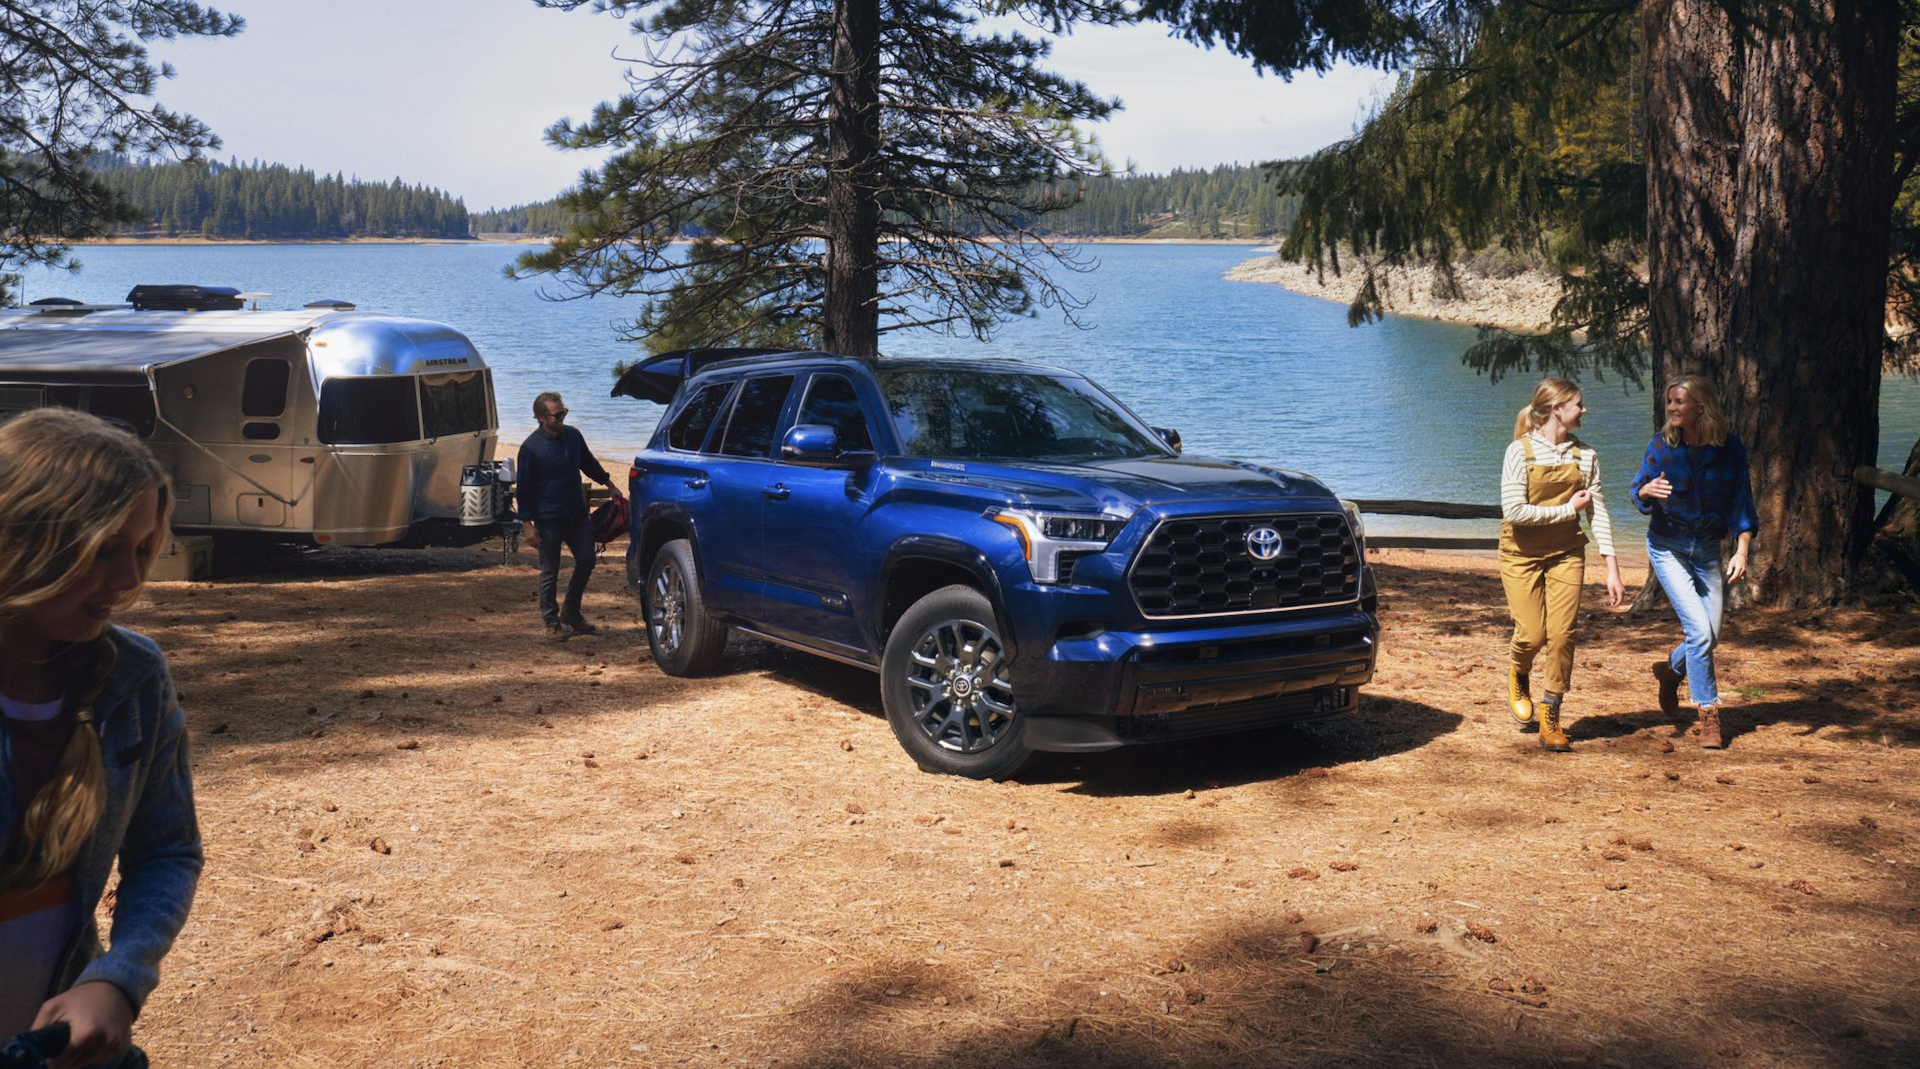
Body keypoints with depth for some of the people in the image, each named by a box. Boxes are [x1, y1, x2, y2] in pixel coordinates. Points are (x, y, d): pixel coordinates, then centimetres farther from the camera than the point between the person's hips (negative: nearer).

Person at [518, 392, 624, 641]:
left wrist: (609, 484, 25)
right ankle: (552, 622, 15)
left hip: (577, 515, 5)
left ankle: (570, 611, 25)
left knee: (586, 561, 7)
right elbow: (524, 487, -10)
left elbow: (589, 463, 21)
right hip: (548, 520, -5)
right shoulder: (530, 447, -13)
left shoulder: (573, 436, 3)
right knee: (549, 573, 3)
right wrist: (527, 524, -13)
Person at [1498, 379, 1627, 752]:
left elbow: (1597, 512, 2)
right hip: (1522, 553, -3)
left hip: (1566, 553, 3)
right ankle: (1518, 677, 30)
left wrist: (1612, 568, -3)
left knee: (1562, 634, -6)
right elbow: (1514, 511, -19)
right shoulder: (1520, 451, -11)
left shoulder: (1584, 455, 2)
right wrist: (1567, 510, -13)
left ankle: (1550, 717, 8)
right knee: (1532, 634, -7)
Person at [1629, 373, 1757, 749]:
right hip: (1668, 546, -2)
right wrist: (1649, 490, -24)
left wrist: (1741, 551, -14)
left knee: (1710, 636, 5)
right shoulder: (1662, 443, -8)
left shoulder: (1729, 447, -6)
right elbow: (1639, 492, 0)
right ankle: (1708, 716, -1)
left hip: (1708, 549, 2)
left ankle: (1671, 670, 37)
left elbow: (1741, 502, -4)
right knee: (1700, 631, -14)